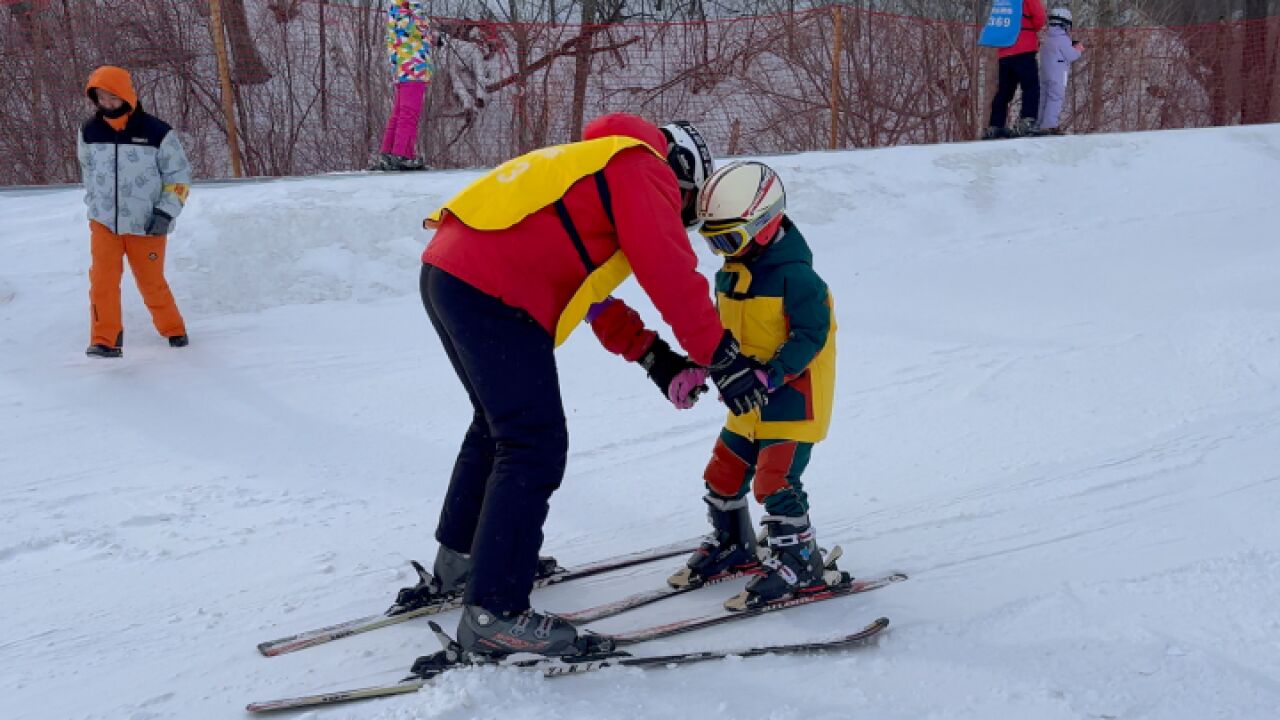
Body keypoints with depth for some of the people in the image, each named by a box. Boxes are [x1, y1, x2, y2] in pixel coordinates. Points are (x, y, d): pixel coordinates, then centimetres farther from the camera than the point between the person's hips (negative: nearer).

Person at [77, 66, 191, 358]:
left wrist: (166, 212, -11)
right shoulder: (89, 132, 2)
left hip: (146, 225, -2)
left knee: (152, 282, 6)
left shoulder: (157, 132, -10)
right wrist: (94, 204, 17)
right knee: (102, 279, -10)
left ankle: (173, 329, 28)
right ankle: (105, 340, -3)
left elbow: (179, 175, -4)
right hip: (103, 222, 3)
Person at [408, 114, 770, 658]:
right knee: (535, 446, -9)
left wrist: (652, 356, 28)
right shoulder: (645, 169, 2)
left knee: (499, 424, 25)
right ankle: (493, 613, -9)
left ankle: (460, 563, 39)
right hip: (493, 292, -10)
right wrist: (721, 357, -10)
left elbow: (588, 284, 33)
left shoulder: (591, 167, 31)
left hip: (446, 269, 10)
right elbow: (670, 272, -13)